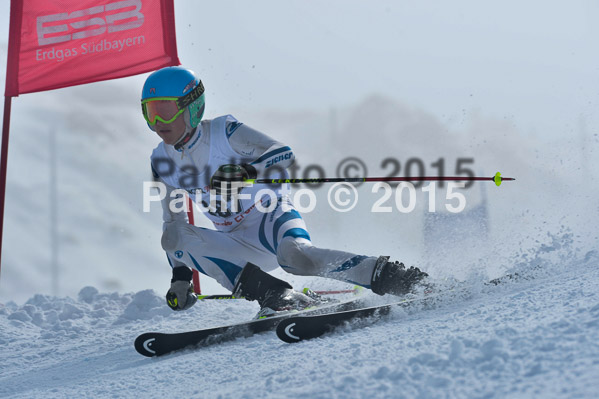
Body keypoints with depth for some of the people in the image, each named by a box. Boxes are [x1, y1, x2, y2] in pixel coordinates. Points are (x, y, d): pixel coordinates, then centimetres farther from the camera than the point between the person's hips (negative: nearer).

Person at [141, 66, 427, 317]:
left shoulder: (223, 132, -11)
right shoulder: (162, 164, 4)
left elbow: (282, 154, -18)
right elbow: (175, 222, 13)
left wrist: (246, 172, -34)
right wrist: (180, 276, 6)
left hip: (271, 216, -6)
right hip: (239, 245, 6)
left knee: (294, 256, -38)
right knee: (174, 239, -21)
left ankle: (385, 275, -24)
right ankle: (273, 294, -25)